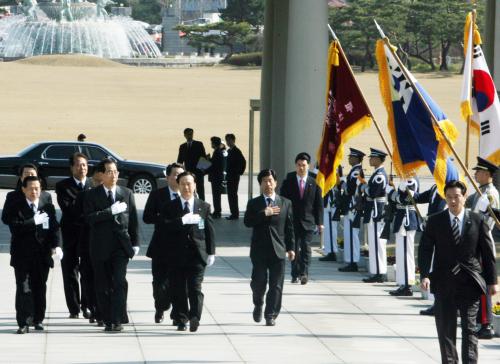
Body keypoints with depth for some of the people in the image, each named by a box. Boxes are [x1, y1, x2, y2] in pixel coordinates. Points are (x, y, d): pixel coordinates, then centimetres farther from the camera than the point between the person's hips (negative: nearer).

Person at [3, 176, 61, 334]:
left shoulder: (47, 206, 6)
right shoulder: (16, 206, -2)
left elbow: (53, 227, 4)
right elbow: (14, 226, -14)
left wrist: (56, 245, -10)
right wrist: (33, 222, -19)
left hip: (42, 254, 3)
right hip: (22, 255, -3)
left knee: (40, 288, 8)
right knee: (23, 288, -7)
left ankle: (38, 319, 20)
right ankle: (23, 323, -7)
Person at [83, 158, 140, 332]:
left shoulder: (127, 193, 10)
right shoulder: (92, 195, 2)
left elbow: (133, 220, 13)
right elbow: (90, 218, -12)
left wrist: (135, 243, 10)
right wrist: (111, 211, -19)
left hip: (121, 246, 1)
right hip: (101, 246, -1)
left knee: (119, 282, -12)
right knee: (103, 286, 3)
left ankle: (117, 320, -13)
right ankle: (108, 321, 12)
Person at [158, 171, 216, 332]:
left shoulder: (204, 207, 10)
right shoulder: (169, 207, 7)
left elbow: (210, 231, 10)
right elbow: (165, 227, -8)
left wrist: (211, 253, 6)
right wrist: (182, 221, -19)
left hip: (197, 254, -1)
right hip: (176, 255, 1)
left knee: (195, 288, -10)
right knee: (179, 290, 3)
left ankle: (195, 318, -13)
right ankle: (182, 320, 11)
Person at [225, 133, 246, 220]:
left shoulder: (236, 151, -12)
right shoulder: (229, 151, 14)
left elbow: (243, 162, -19)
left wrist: (239, 172, -14)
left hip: (234, 176, -9)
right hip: (229, 176, 9)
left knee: (233, 195, -8)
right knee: (230, 195, 10)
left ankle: (235, 214, -5)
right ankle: (234, 213, 16)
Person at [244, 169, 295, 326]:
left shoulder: (285, 203, 7)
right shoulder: (254, 203, 5)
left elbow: (289, 227, 7)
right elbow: (247, 222, -9)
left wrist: (290, 248, 3)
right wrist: (264, 214, -18)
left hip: (278, 249, 0)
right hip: (259, 249, 0)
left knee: (276, 285, -3)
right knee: (258, 282, 2)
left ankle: (271, 315, 2)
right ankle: (258, 306, 30)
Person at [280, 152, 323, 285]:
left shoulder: (314, 183, 1)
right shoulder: (288, 182, 2)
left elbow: (318, 204, 3)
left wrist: (319, 222, 0)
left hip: (308, 221, -1)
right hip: (292, 220, 1)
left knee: (306, 247, -5)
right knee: (294, 248, 5)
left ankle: (304, 274, -4)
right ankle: (295, 274, 12)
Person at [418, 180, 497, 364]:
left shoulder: (477, 221, 2)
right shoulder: (435, 222, 3)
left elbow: (488, 252, 5)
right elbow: (425, 250, 0)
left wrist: (492, 281, 2)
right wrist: (425, 275, -14)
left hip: (470, 282, -1)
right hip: (444, 283, 1)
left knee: (469, 328, -1)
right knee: (445, 328, 4)